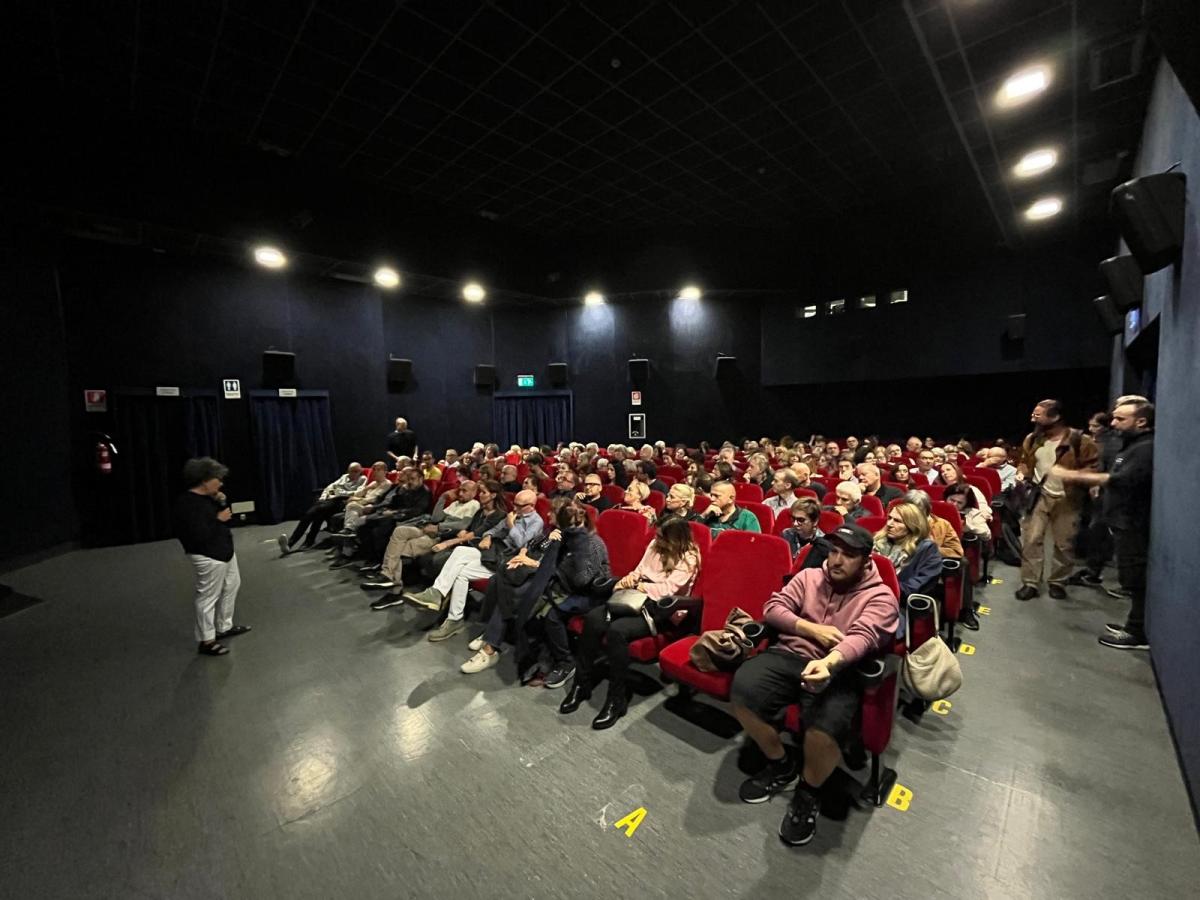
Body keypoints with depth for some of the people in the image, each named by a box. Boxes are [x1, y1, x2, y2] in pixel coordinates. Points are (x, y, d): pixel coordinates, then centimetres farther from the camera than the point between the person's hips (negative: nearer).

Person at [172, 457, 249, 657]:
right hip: (209, 557, -11)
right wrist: (218, 519, -19)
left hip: (224, 551, 11)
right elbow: (199, 536, -28)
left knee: (232, 586, 21)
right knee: (208, 597, 0)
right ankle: (206, 641, 13)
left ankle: (224, 627, 36)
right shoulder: (188, 504, -23)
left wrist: (221, 504, -1)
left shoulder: (206, 497, 6)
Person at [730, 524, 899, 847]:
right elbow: (773, 608, 7)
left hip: (839, 671, -3)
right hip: (789, 655, 3)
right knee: (742, 689, -23)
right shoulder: (808, 577, 13)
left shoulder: (880, 597, 1)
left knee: (826, 728, -33)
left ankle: (808, 792, 5)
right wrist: (811, 628, -10)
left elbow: (862, 638, -17)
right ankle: (781, 763, 8)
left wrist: (828, 662, -38)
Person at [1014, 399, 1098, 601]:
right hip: (1038, 495, 3)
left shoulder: (1079, 440, -11)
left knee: (1064, 544, 9)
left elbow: (1093, 466, -7)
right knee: (1031, 540, -1)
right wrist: (1022, 473, -3)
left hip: (1067, 499, -2)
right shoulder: (1032, 439, 2)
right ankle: (1030, 583, 7)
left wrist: (1075, 476, -24)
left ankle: (1058, 582, 25)